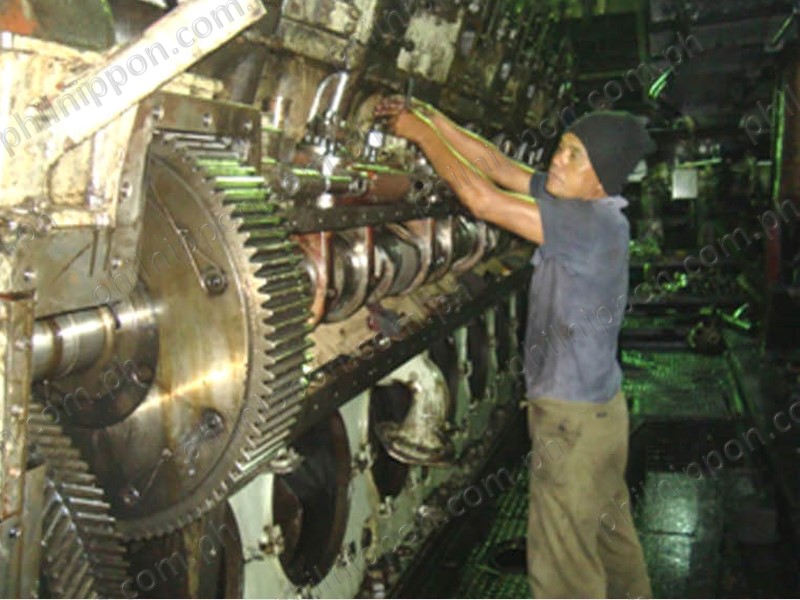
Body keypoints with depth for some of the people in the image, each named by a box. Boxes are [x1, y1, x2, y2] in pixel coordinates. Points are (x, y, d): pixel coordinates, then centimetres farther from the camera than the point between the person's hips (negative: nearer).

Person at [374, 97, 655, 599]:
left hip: (574, 417, -9)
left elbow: (482, 198, -26)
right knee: (611, 534, 27)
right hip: (599, 406, 9)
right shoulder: (581, 205, 1)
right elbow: (498, 165, 3)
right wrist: (431, 117, -3)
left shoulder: (595, 222, -24)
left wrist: (421, 134, -15)